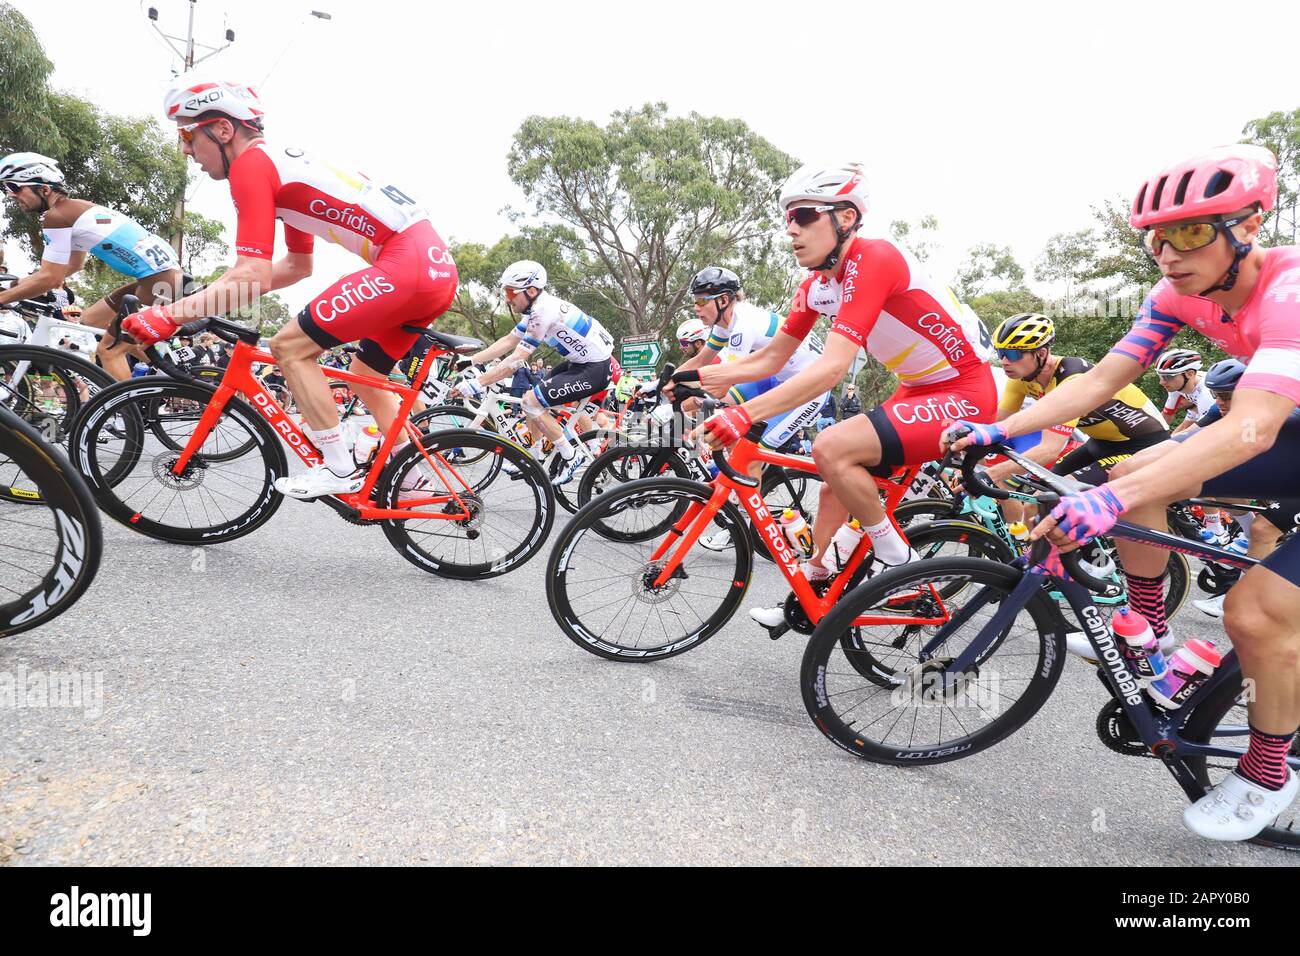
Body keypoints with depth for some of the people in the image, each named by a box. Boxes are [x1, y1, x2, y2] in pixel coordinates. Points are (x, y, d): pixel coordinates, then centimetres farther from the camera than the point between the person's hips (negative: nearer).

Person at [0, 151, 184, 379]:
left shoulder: (56, 215, -10)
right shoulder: (74, 209, 19)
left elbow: (50, 279, -11)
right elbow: (74, 265, 30)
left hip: (159, 282, -10)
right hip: (164, 274, 10)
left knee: (108, 351, -5)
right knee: (89, 320, 19)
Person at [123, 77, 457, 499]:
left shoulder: (250, 163, -5)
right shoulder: (283, 163, 24)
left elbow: (253, 277, -14)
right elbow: (298, 266, 31)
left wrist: (170, 314, -10)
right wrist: (216, 293, 26)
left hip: (406, 263, -10)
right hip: (437, 262, 10)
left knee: (289, 346, -4)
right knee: (366, 378, 22)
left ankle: (340, 470, 0)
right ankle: (411, 479, 27)